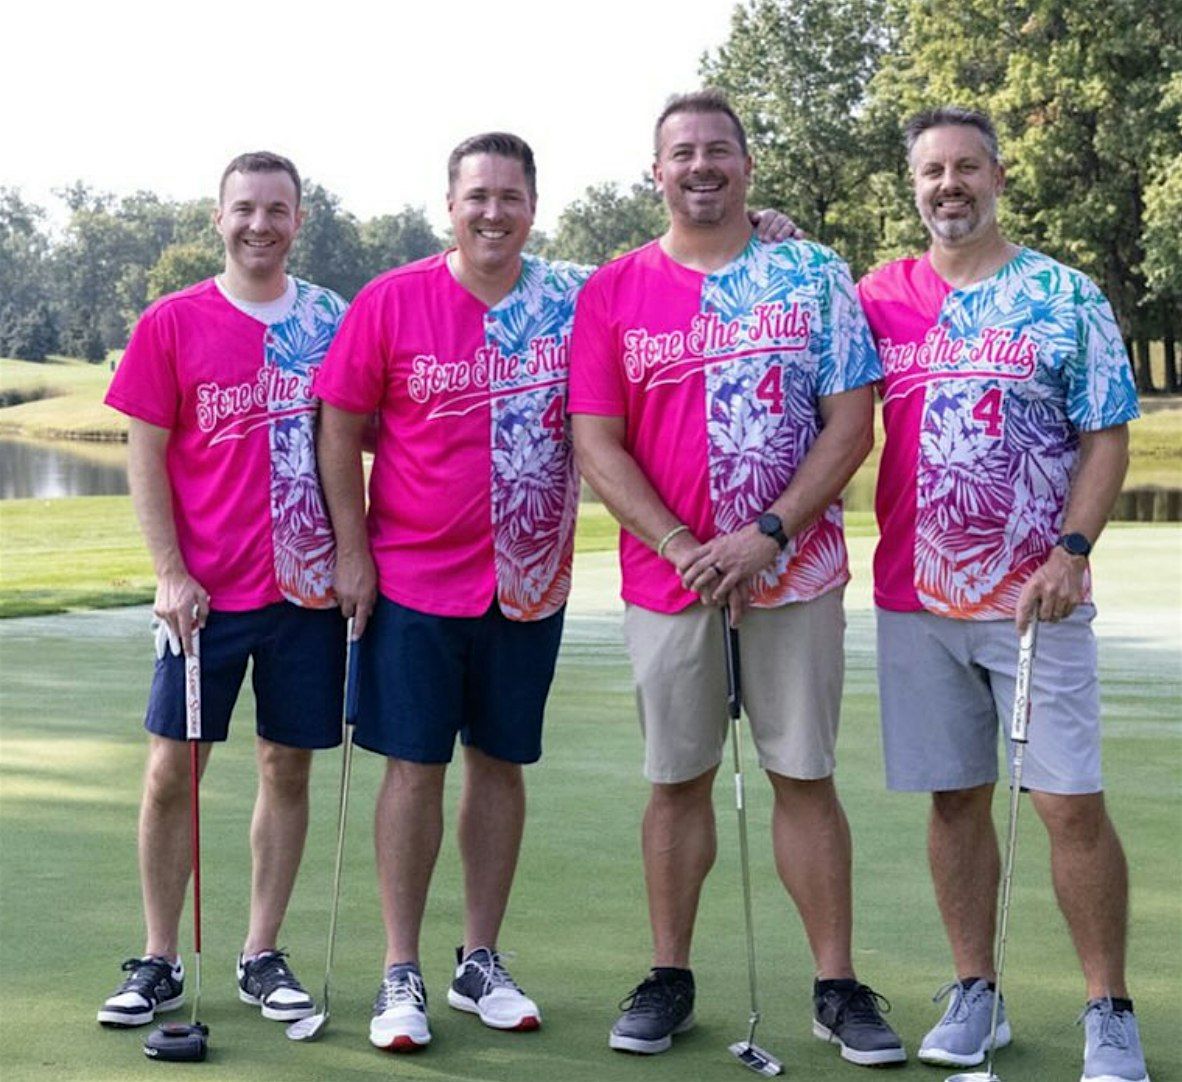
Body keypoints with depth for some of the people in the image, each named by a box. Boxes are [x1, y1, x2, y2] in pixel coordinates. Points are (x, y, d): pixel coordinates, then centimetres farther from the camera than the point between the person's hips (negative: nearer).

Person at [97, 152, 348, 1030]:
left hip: (309, 585, 1)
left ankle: (263, 957, 19)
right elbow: (146, 456, 1)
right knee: (172, 769, 1)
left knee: (288, 768, 7)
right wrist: (172, 574, -7)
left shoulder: (334, 322, 5)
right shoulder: (171, 324, 1)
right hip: (205, 593, -1)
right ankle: (159, 963, 14)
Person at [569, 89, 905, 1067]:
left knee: (806, 775, 4)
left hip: (797, 572, 0)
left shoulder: (816, 277, 3)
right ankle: (669, 979, 20)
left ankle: (839, 987, 13)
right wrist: (684, 547, -13)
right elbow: (597, 444, -2)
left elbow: (850, 424, -2)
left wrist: (768, 535, -14)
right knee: (678, 780, 9)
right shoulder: (612, 292, 4)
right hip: (666, 578, 1)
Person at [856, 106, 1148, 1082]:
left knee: (1072, 806, -3)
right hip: (915, 599, 3)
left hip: (1035, 598, -2)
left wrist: (1072, 548, -15)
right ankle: (974, 994, 20)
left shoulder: (1066, 298, 2)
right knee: (955, 801, 9)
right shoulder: (879, 298, 8)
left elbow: (1107, 440, 0)